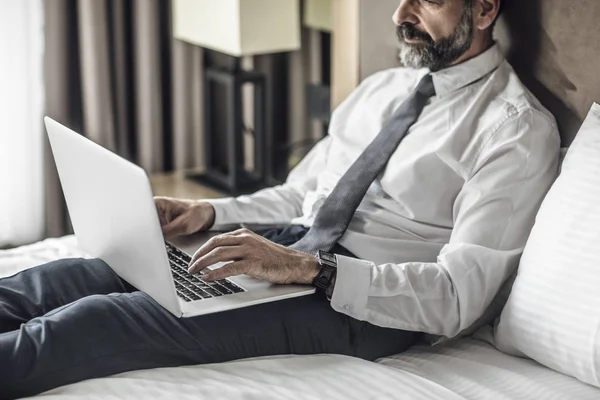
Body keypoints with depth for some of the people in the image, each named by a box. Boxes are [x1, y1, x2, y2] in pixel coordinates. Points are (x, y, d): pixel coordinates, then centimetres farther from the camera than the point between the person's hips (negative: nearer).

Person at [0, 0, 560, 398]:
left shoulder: (518, 131, -8)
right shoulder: (380, 88, 18)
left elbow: (457, 298, -17)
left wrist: (310, 268, -26)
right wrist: (209, 213, 3)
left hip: (363, 304, -8)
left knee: (101, 322, -25)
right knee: (78, 277, -11)